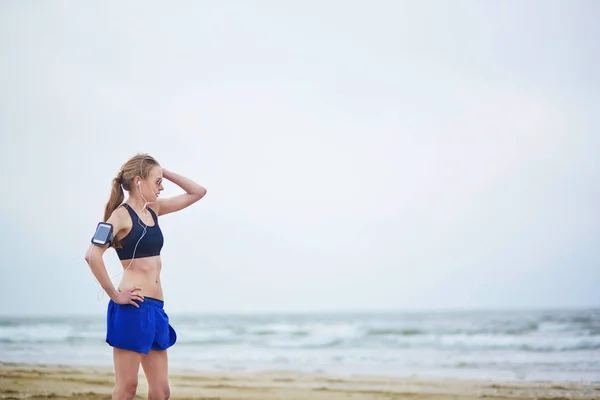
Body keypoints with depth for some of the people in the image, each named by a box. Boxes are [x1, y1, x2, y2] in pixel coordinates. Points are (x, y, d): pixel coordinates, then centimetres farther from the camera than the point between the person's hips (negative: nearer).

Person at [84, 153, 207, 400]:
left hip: (155, 309, 8)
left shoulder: (153, 209, 15)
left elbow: (198, 192, 21)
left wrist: (163, 172, 12)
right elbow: (93, 255, -21)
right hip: (131, 308, -8)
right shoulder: (121, 214, -8)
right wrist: (114, 295, -16)